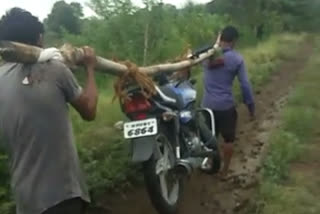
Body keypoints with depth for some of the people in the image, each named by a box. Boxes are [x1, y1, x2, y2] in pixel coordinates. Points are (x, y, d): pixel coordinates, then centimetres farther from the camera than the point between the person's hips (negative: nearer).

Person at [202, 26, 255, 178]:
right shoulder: (237, 59, -10)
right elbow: (245, 85, -8)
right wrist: (251, 105, -1)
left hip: (207, 104, 4)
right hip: (226, 105, -4)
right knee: (228, 139, 12)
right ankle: (225, 171, 20)